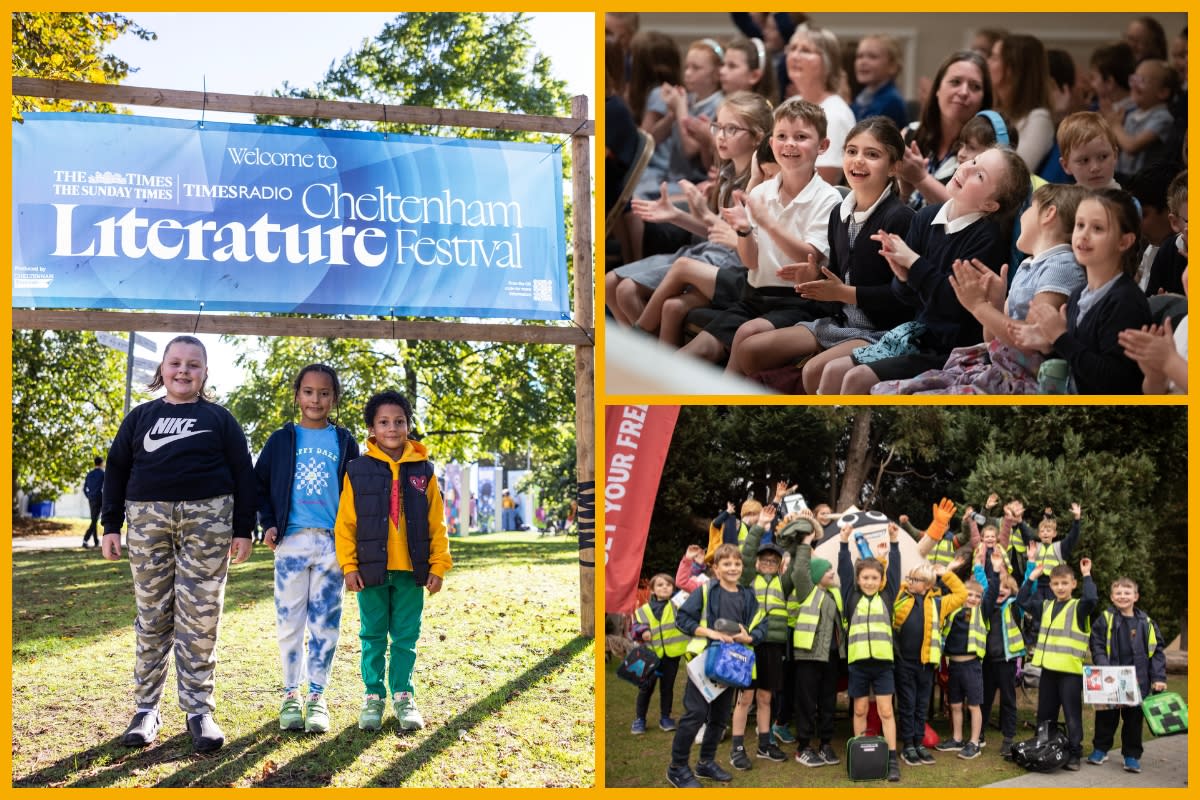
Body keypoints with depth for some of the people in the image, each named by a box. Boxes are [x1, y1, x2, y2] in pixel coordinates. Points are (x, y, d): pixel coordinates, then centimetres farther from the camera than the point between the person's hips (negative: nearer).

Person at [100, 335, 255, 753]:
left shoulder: (219, 418, 8)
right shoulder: (141, 417, 12)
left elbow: (243, 475, 5)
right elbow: (117, 470, 12)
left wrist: (243, 529, -1)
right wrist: (111, 525, 5)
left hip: (207, 519, -2)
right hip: (148, 519, 2)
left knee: (200, 619, -3)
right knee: (152, 616, 3)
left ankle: (199, 710, 3)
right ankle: (146, 708, 9)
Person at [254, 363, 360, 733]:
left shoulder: (344, 442, 8)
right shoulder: (281, 440, 7)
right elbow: (259, 484, 10)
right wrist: (268, 524, -3)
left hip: (332, 543, 0)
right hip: (291, 541, 0)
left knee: (325, 623, 2)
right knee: (288, 621, 1)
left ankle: (317, 696, 9)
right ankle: (291, 695, 12)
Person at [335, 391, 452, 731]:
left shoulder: (423, 471, 3)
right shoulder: (358, 470, -1)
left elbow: (437, 524, 5)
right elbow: (345, 522, 0)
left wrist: (438, 566, 1)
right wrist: (349, 566, -4)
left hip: (411, 570, 1)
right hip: (372, 569, -1)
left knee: (406, 636, 7)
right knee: (373, 636, 7)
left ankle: (403, 696, 17)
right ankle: (373, 697, 17)